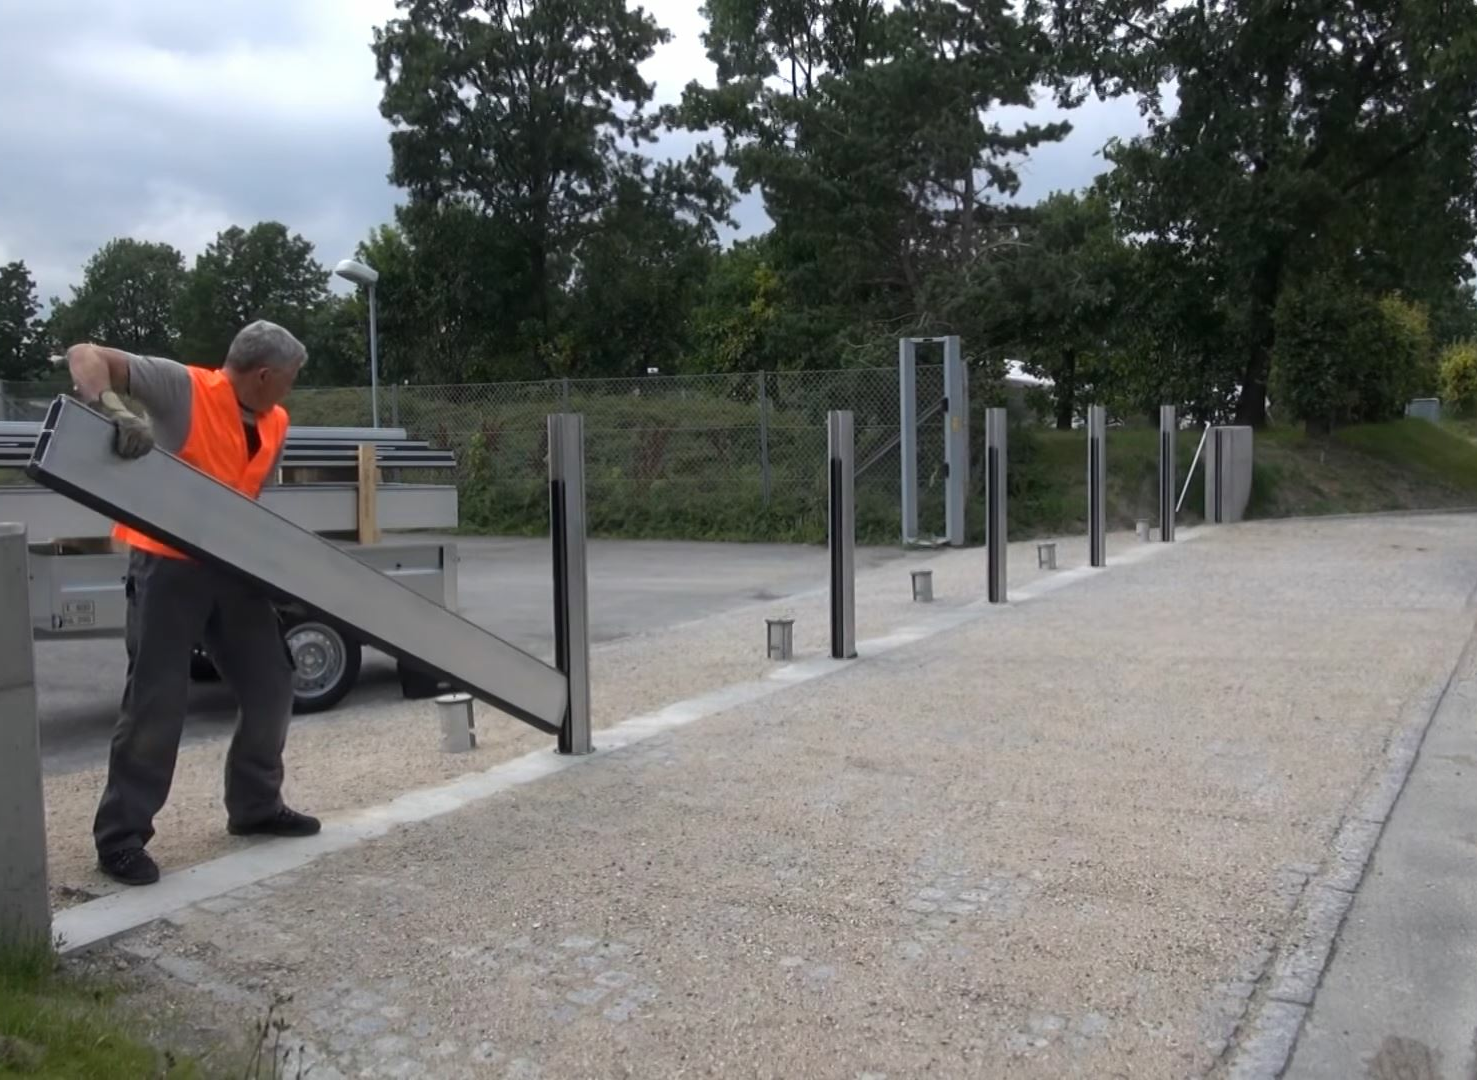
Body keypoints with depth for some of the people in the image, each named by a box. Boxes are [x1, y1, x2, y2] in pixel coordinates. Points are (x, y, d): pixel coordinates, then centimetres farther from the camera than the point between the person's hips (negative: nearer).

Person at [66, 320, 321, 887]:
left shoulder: (275, 423, 7)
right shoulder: (183, 387, -14)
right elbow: (84, 356, -19)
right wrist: (115, 409, -39)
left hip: (231, 567, 7)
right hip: (169, 565, -7)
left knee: (269, 687, 10)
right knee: (155, 701, -6)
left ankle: (255, 805, 27)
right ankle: (121, 837, 7)